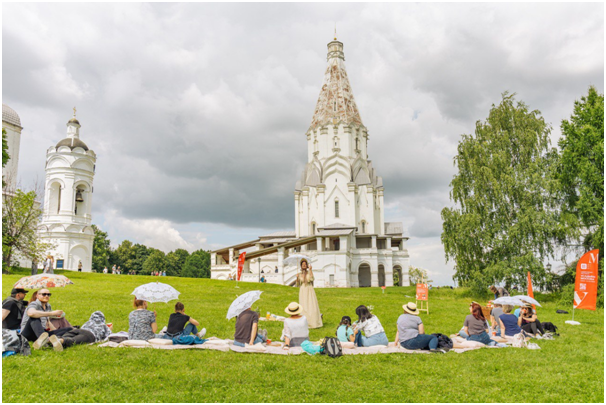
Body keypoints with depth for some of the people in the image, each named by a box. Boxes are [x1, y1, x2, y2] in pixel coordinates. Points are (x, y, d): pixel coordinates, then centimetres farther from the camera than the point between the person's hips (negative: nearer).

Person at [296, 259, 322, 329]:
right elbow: (298, 285, 6)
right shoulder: (300, 274, 9)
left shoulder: (310, 272, 2)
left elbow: (312, 279, -20)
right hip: (302, 292, 2)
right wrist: (297, 278, -10)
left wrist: (310, 270, -20)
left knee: (312, 307, -7)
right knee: (304, 308, -1)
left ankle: (314, 323, 6)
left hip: (310, 291, -2)